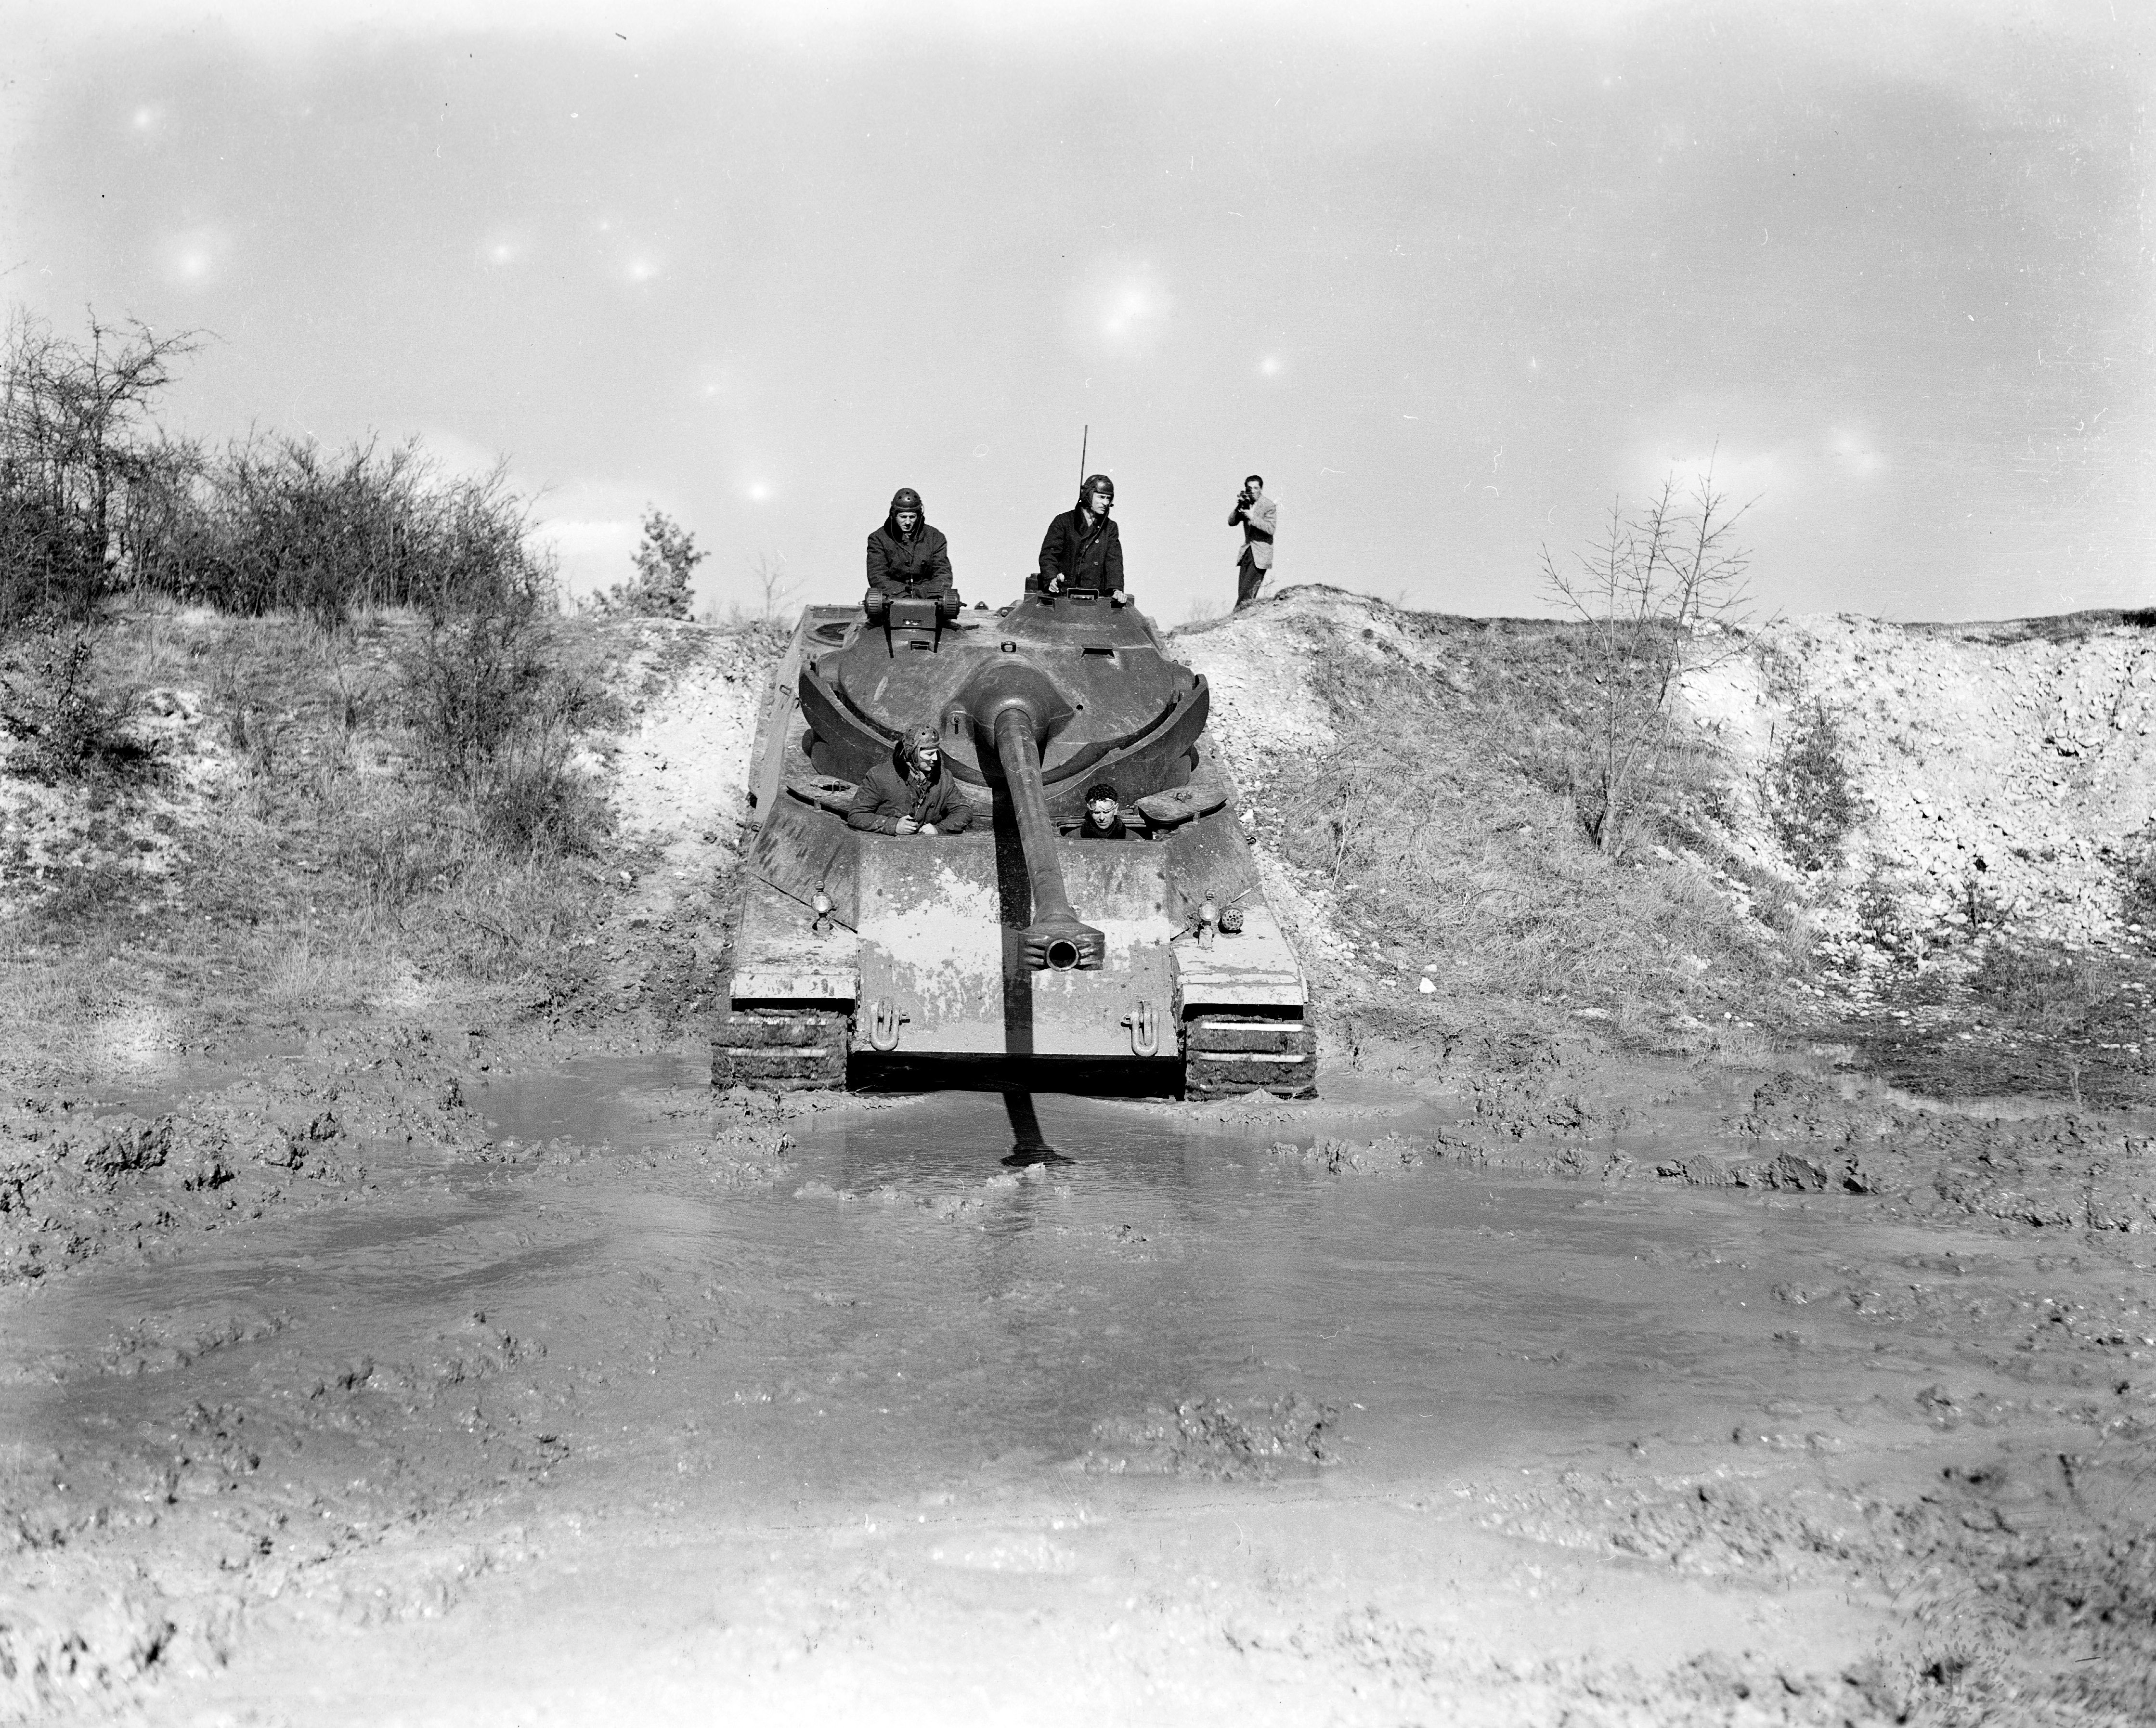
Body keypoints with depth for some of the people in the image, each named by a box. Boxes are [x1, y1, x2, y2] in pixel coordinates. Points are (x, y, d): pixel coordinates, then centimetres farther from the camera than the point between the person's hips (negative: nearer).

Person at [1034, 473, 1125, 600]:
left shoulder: (1111, 528, 15)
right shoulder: (1063, 521, 6)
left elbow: (1114, 562, 5)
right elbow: (1048, 555, -2)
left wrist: (1116, 589, -13)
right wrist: (1052, 579, -21)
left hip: (1095, 596, 2)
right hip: (1062, 593, -2)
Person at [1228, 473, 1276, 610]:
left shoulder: (1269, 506, -8)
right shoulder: (1246, 503, 10)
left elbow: (1271, 529, -17)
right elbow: (1231, 522, 6)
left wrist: (1253, 518, -23)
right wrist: (1238, 507, -10)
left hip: (1260, 555, -6)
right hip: (1247, 552, 6)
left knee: (1248, 591, -14)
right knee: (1242, 592, 2)